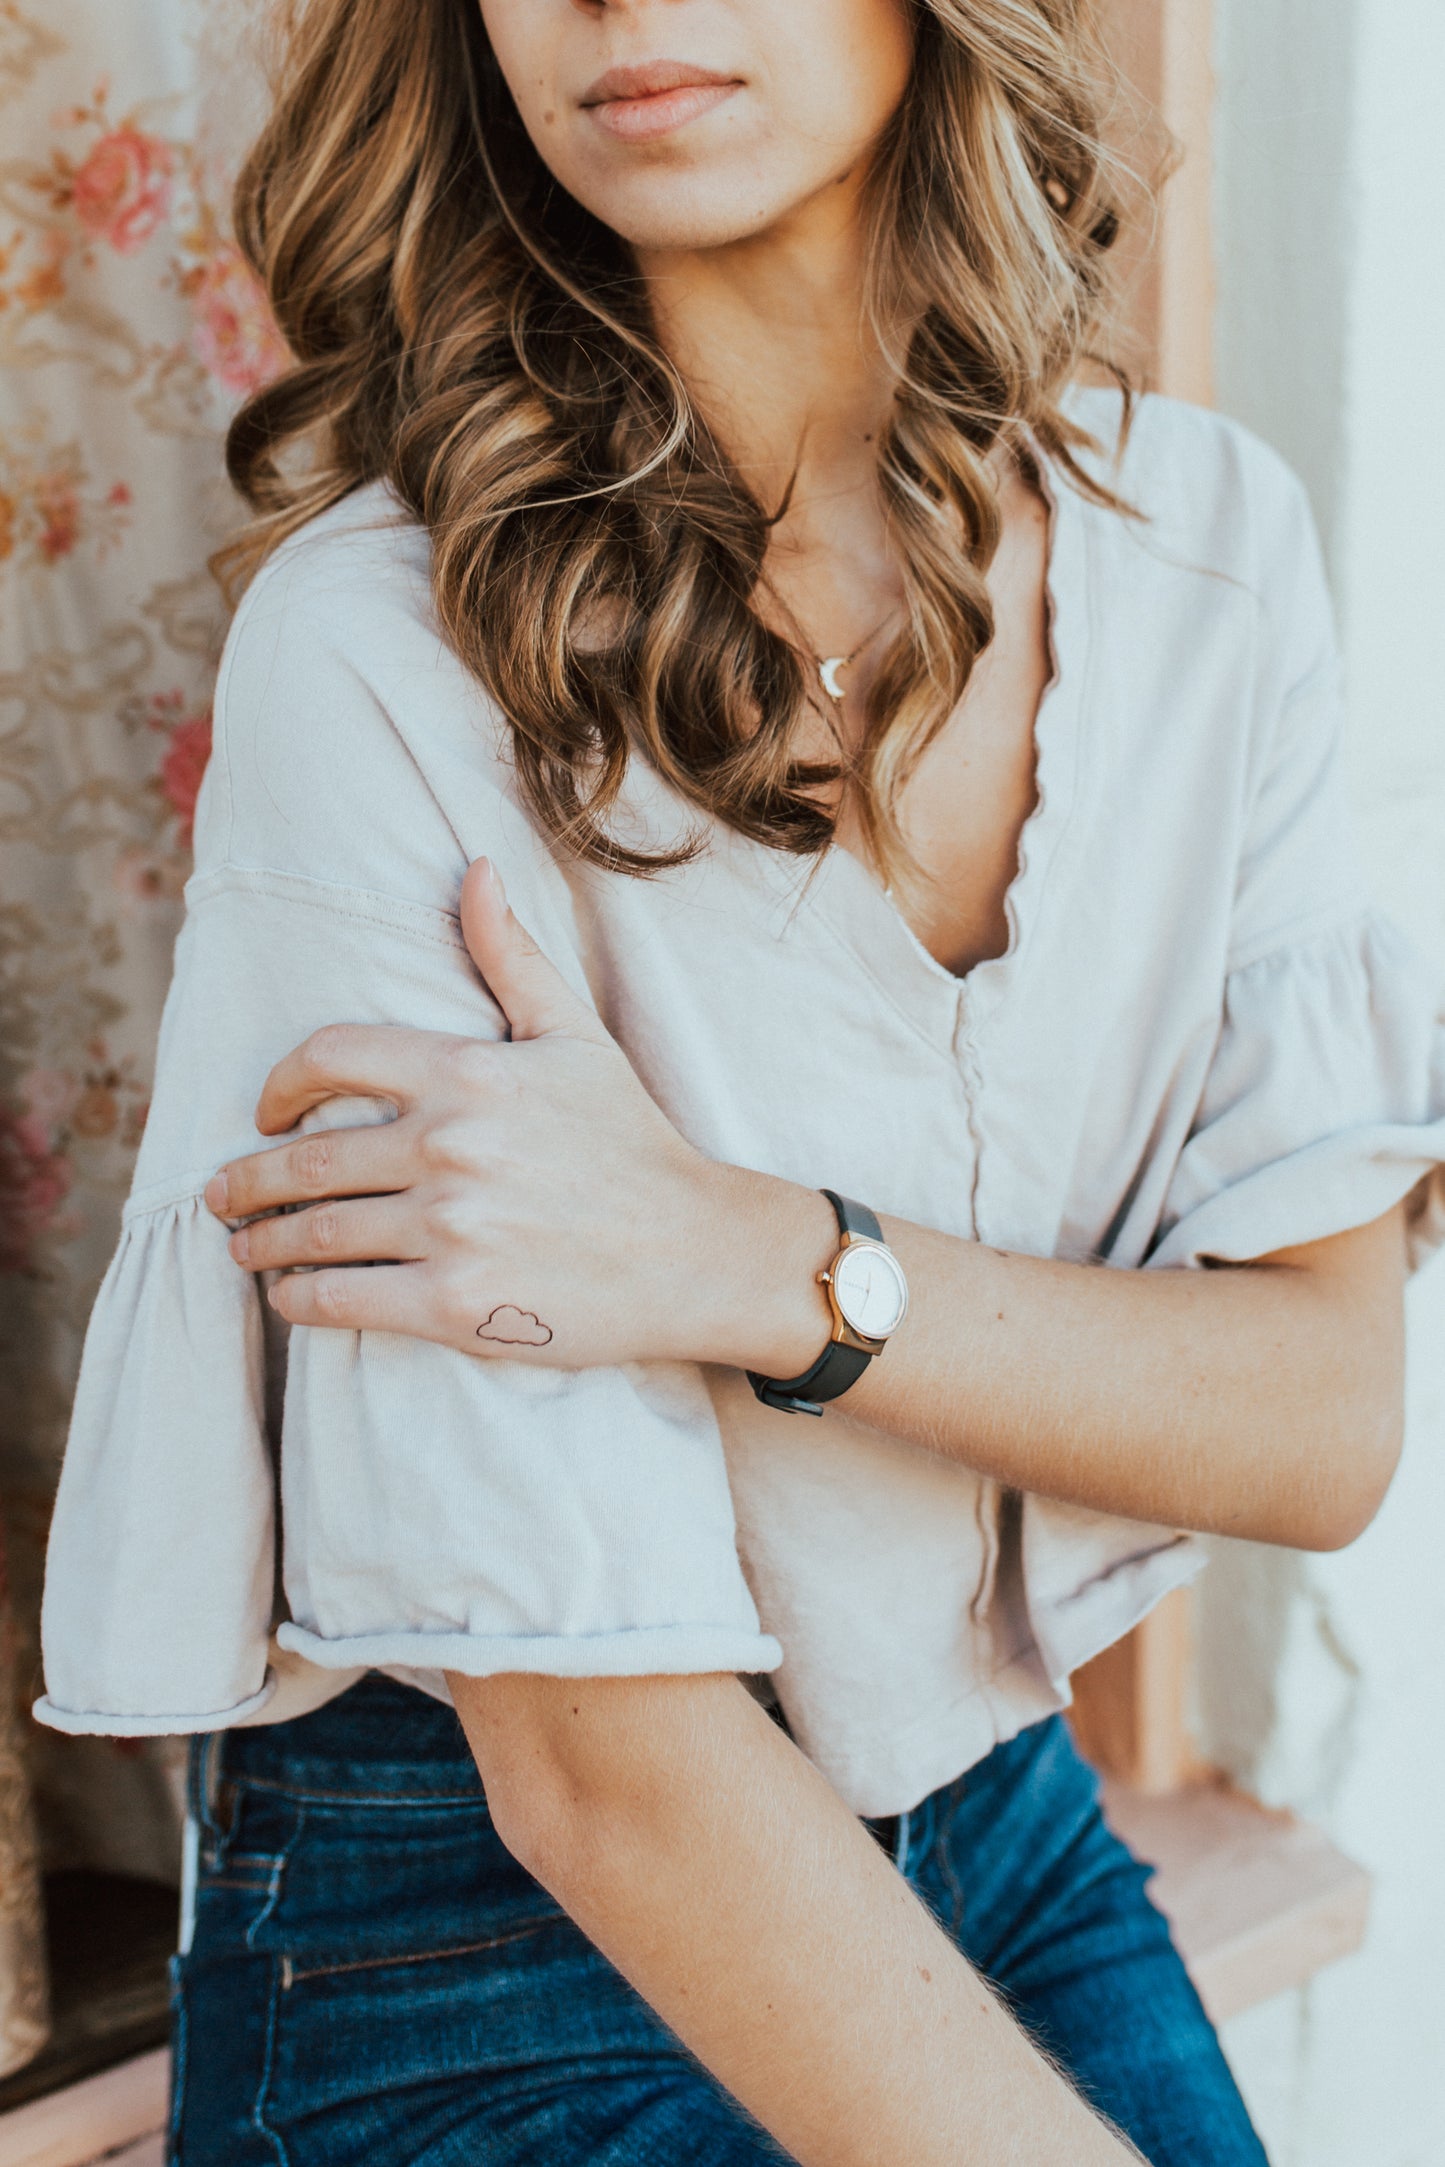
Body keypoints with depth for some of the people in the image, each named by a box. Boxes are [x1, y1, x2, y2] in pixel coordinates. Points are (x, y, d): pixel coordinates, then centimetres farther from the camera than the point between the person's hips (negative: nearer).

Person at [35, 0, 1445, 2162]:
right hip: (475, 1965, -4)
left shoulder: (1209, 534, -7)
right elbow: (599, 1750, -24)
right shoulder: (387, 648, -22)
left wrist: (750, 1262, -25)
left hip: (1008, 1830, 4)